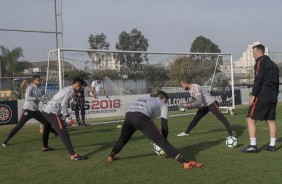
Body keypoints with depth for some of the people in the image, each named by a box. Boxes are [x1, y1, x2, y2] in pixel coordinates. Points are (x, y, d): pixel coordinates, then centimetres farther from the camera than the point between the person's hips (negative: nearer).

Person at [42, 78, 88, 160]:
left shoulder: (66, 89, 22)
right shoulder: (71, 91, -6)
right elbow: (63, 104, -17)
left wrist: (63, 116, 20)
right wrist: (67, 116, -7)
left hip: (46, 110, 10)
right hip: (52, 112, -10)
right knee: (63, 133, -12)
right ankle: (73, 155, -15)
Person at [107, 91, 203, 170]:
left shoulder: (145, 98, 40)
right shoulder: (163, 105, 24)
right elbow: (164, 126, 17)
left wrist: (155, 133, 43)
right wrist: (163, 140, 29)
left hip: (128, 115, 6)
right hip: (140, 118, -5)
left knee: (123, 139, 34)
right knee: (163, 143, -6)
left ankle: (111, 156, 51)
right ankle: (186, 162, -14)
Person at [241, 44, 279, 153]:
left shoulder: (260, 62, -6)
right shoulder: (273, 64, 19)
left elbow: (258, 80, -16)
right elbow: (277, 82, 19)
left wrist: (253, 95, -17)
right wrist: (275, 95, 20)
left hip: (262, 96, -8)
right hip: (272, 97, 8)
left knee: (251, 119, -4)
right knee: (271, 120, 11)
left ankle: (253, 146, -9)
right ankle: (272, 146, 10)